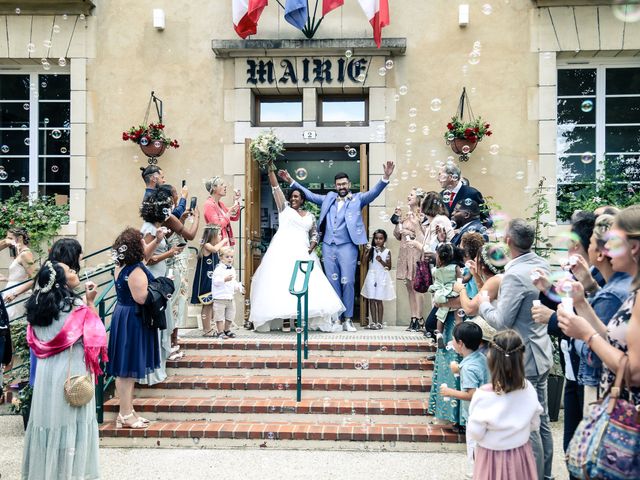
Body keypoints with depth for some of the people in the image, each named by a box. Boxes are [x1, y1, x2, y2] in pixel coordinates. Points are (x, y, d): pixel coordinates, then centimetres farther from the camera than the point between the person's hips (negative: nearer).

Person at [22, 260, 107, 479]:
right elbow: (95, 333, -5)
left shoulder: (36, 304, 4)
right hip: (71, 371, -6)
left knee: (48, 416, 16)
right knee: (70, 421, 5)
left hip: (45, 371, 6)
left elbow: (35, 341, 14)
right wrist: (91, 302, -4)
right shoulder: (75, 305, -15)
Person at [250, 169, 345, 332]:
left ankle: (314, 321, -3)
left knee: (306, 284, -6)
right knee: (280, 282, -7)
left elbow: (314, 234, 18)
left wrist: (310, 249, 0)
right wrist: (271, 170, -2)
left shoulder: (310, 216, 18)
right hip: (283, 251, -2)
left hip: (302, 253, 2)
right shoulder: (284, 207, 12)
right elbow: (275, 188, 5)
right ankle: (275, 321, -6)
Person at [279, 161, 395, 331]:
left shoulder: (358, 199, 7)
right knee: (333, 283, 7)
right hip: (328, 247, 4)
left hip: (347, 246, -3)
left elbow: (373, 192, -6)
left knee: (348, 282, -4)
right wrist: (291, 181, 17)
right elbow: (310, 195, 22)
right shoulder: (329, 198, 17)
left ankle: (348, 319, 5)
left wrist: (385, 177, -23)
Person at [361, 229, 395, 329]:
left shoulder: (387, 252, 0)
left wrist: (381, 261, -15)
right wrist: (365, 251, -17)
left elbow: (389, 267, -1)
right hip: (372, 276, 2)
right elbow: (363, 261, -6)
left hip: (382, 277, -2)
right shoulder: (371, 250, 4)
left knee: (379, 300, -1)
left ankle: (379, 322, 7)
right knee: (371, 300, 3)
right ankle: (373, 322, 11)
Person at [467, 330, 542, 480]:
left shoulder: (483, 395, -27)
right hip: (521, 453, 3)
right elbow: (534, 425, 1)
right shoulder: (528, 388, -15)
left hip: (492, 456, -3)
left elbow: (474, 434, -17)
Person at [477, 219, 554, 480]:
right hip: (540, 353, 10)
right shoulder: (542, 265, 3)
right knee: (541, 419, 20)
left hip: (522, 359, -9)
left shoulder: (515, 275, -25)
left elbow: (501, 322, -22)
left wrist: (483, 304, -4)